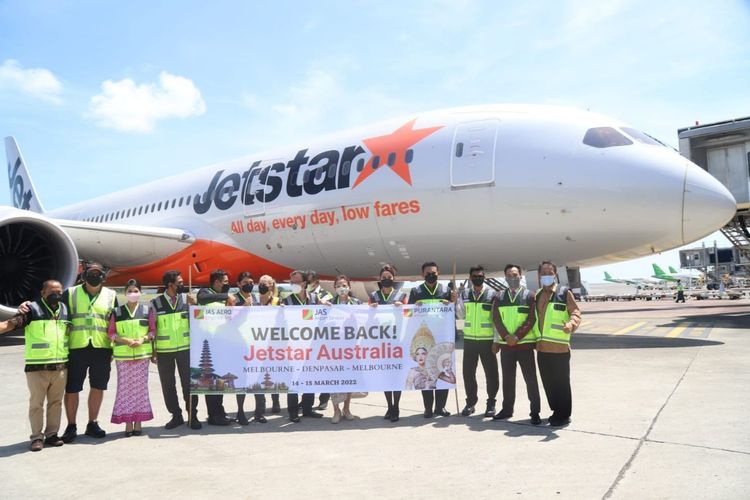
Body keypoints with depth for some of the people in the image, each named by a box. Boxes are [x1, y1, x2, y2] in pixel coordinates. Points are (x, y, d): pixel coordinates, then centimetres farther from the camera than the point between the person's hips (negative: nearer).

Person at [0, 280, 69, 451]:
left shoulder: (65, 309, 9)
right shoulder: (32, 309, -6)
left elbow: (73, 332, 22)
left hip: (60, 366, 4)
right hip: (37, 367, -4)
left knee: (56, 402, 12)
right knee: (36, 403, 5)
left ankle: (51, 434, 23)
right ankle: (37, 437, 16)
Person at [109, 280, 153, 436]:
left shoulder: (146, 310, 5)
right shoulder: (117, 312, 5)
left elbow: (152, 330, 6)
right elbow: (111, 333, 3)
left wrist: (143, 339, -12)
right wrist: (125, 340, -12)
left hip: (142, 354, 0)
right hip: (123, 355, 0)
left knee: (140, 387, 3)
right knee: (125, 388, 1)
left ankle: (138, 422, 12)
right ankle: (128, 423, 8)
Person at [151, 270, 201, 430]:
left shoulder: (186, 299, 2)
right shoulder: (155, 303, -1)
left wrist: (194, 305, -14)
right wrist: (152, 351, 1)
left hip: (185, 348, 0)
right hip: (163, 350, 0)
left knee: (189, 382, 2)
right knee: (168, 385, 8)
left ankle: (193, 415, 12)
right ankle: (176, 415, 21)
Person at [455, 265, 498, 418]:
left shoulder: (492, 294, -2)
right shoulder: (464, 294, 7)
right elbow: (461, 316, 7)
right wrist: (455, 301, -8)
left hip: (487, 340, -2)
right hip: (469, 340, 3)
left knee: (491, 373, 2)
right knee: (468, 373, 6)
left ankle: (491, 403, 17)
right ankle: (470, 402, 19)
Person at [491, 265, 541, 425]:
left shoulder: (529, 296, 0)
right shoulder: (499, 297, 8)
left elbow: (531, 319, -7)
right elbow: (496, 319, 1)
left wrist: (517, 337, -14)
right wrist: (506, 337, -11)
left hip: (525, 344, -3)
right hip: (505, 344, 3)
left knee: (530, 379, 1)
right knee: (507, 378, 11)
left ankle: (535, 412, 9)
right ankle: (507, 409, 21)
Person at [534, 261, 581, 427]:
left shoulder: (564, 292, -2)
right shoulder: (536, 295, 15)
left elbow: (576, 312, -9)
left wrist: (571, 324, -30)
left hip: (559, 348, -6)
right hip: (542, 348, 6)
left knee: (561, 383, 1)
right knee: (548, 383, 13)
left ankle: (564, 415, 13)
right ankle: (556, 411, 28)